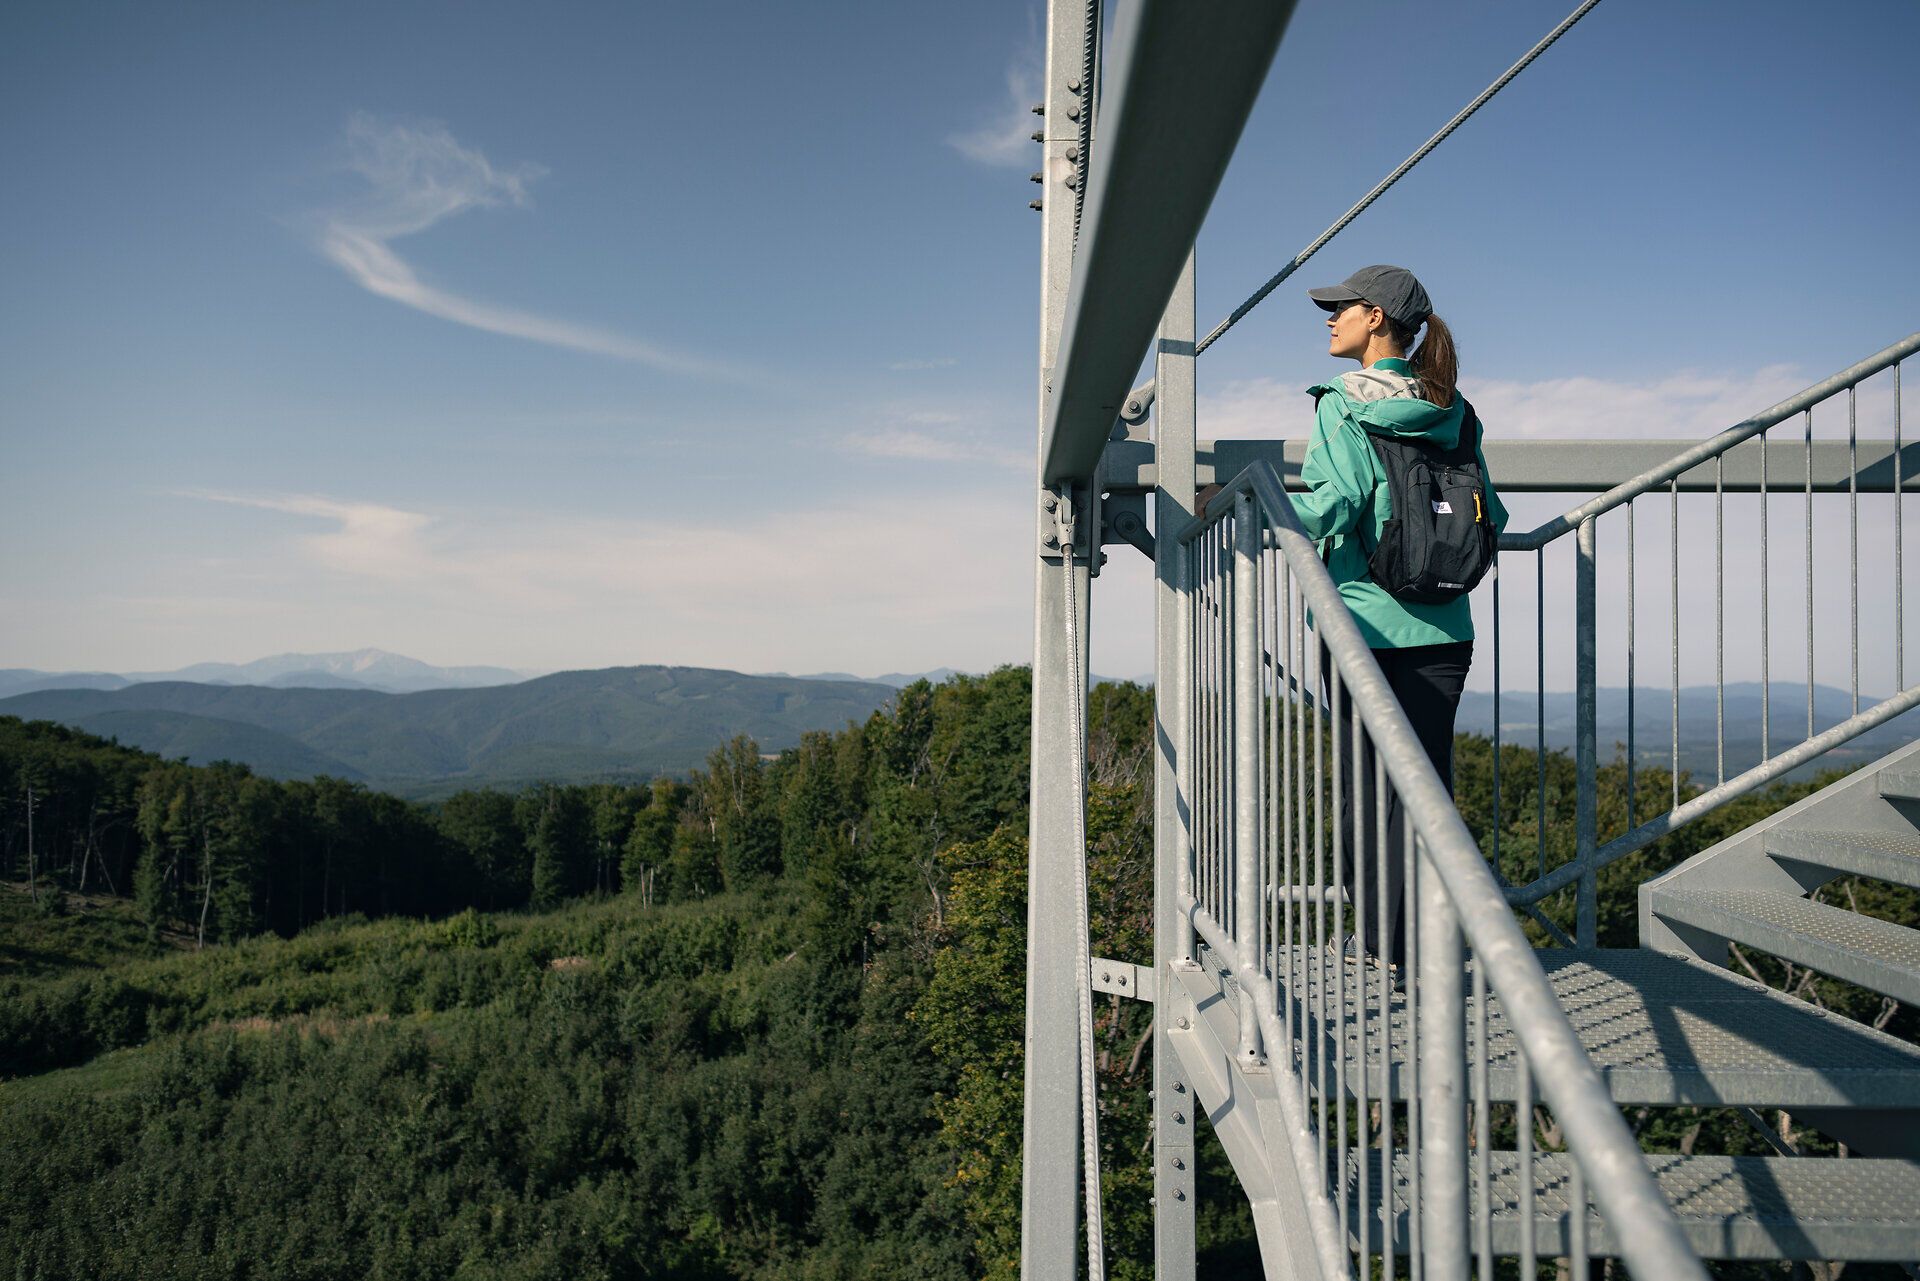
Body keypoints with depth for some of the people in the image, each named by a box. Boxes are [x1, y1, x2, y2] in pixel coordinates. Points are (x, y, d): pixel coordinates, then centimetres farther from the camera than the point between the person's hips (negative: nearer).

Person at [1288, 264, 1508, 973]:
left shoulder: (1342, 405, -5)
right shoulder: (1453, 409, 10)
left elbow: (1333, 504, -16)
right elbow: (1491, 516, 11)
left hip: (1365, 621, -5)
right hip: (1443, 627, 5)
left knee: (1367, 783, 4)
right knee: (1428, 779, 10)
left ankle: (1380, 946, 11)